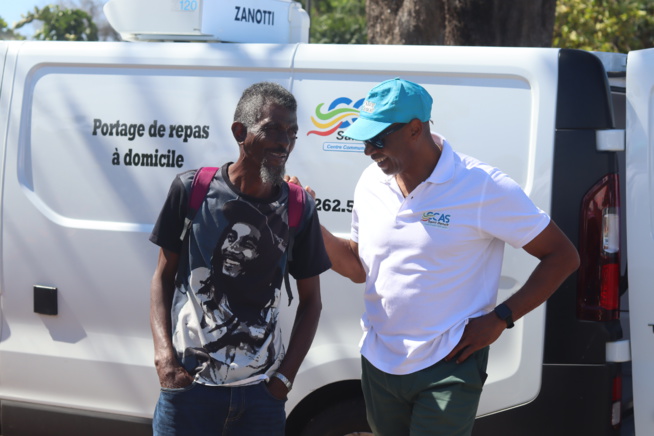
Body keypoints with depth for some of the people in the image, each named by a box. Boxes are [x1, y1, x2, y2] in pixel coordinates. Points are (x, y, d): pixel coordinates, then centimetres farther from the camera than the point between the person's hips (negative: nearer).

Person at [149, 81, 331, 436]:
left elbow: (310, 302, 9)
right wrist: (163, 356, -5)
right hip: (188, 384, -1)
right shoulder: (191, 190, -3)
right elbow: (164, 276, 5)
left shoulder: (299, 209, 1)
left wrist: (285, 377, 0)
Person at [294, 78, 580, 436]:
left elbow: (563, 256, -9)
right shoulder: (371, 183, 3)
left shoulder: (485, 188, -15)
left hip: (448, 369, -6)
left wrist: (500, 319, -14)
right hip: (378, 364, 6)